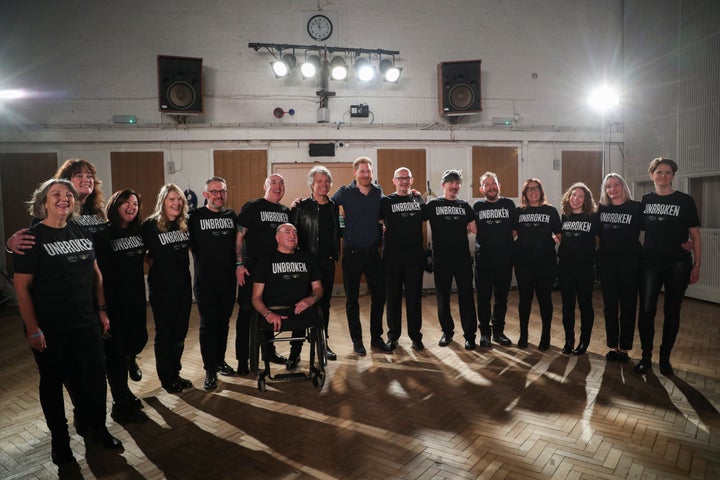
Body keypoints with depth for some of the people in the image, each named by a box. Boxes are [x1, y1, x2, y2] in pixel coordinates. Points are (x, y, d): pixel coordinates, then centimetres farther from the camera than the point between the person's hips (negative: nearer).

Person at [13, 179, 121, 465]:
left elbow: (95, 273, 12)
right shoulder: (32, 237, -9)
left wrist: (101, 309, 9)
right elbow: (22, 286, -11)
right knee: (53, 381, 11)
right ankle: (59, 438, 29)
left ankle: (98, 428, 29)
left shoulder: (82, 233, 5)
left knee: (96, 373, 9)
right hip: (50, 328, -4)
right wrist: (32, 329, -14)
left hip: (86, 321, 4)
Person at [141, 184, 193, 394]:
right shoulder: (150, 225, -9)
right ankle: (166, 378, 19)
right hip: (161, 286, -5)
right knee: (164, 333, 5)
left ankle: (175, 373, 27)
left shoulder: (186, 224, 5)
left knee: (180, 332, 12)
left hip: (183, 283, 5)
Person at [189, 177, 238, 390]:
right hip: (205, 281, -3)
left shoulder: (231, 215, 9)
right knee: (208, 323, 0)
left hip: (228, 279, 4)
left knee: (224, 321, 13)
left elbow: (239, 243, 15)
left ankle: (220, 360, 28)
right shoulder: (195, 216, -2)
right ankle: (210, 370, 9)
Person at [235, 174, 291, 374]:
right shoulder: (252, 207, -4)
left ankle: (269, 350, 29)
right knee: (247, 311, 0)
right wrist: (239, 264, -15)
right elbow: (239, 236, -8)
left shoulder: (286, 211, 12)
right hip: (252, 268, -5)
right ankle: (242, 358, 9)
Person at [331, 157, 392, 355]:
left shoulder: (378, 192, 6)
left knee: (379, 295, 7)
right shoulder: (345, 192, -3)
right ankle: (357, 340, 21)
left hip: (373, 253, 3)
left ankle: (376, 338, 22)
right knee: (352, 298, 7)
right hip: (352, 254, -3)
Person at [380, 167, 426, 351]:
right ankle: (393, 336, 19)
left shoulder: (419, 200, 10)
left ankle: (415, 336, 17)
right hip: (392, 257, -1)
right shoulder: (386, 201, 3)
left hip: (415, 256, 2)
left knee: (414, 297, 6)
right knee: (393, 297, 7)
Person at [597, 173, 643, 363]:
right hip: (607, 262, 2)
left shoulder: (636, 207, -2)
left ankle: (624, 348, 16)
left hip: (629, 262, -2)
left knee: (628, 305, 5)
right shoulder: (601, 208, 5)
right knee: (609, 305, 7)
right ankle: (613, 346, 18)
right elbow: (596, 233, 14)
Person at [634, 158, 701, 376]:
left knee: (672, 312, 7)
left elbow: (695, 236, 1)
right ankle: (646, 357, 12)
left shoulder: (685, 201, 0)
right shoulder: (645, 200, 6)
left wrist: (697, 265, -4)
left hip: (677, 265, -1)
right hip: (650, 263, 1)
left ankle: (665, 358, 20)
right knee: (646, 310, -2)